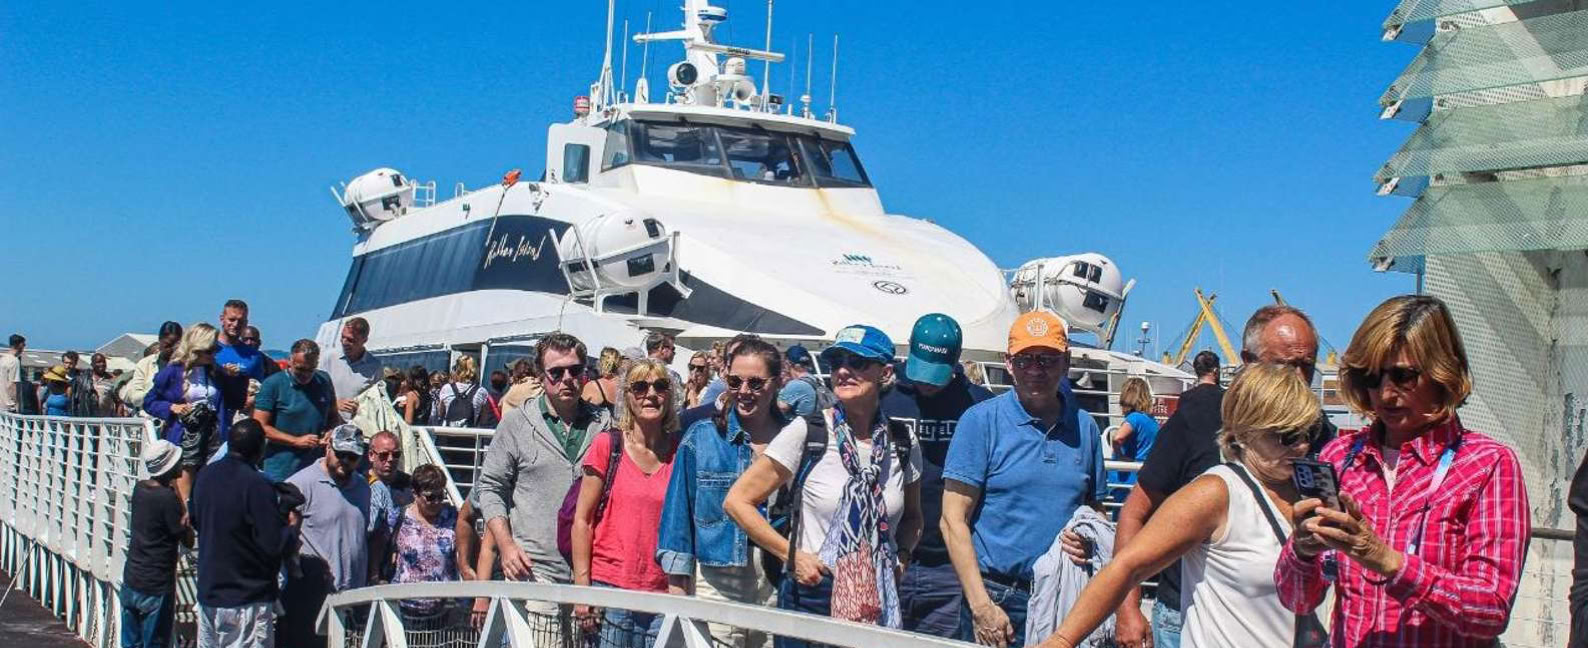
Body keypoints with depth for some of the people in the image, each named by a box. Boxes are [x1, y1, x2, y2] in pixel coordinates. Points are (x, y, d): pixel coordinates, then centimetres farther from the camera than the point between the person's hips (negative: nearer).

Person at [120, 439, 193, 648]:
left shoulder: (139, 489, 2)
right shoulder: (168, 498, -19)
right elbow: (188, 541, -13)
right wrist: (185, 515, -4)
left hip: (130, 582, 7)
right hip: (156, 588, -7)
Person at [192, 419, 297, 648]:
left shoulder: (205, 476, 4)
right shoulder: (256, 485, -20)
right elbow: (275, 545, -22)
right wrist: (293, 525, -1)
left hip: (207, 593, 8)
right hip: (248, 599, -8)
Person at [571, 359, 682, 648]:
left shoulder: (680, 451, 7)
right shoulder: (607, 445, 1)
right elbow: (582, 519, 1)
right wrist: (582, 589, -5)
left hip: (664, 593, 2)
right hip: (610, 587, -2)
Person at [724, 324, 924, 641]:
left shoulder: (903, 444, 2)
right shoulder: (806, 433, -8)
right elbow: (737, 501, -6)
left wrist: (900, 556, 1)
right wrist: (792, 555, -10)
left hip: (880, 604, 3)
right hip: (811, 599, -3)